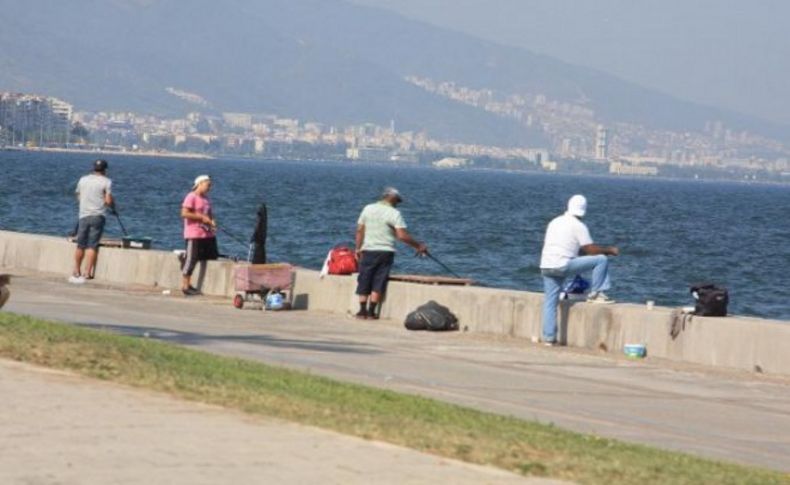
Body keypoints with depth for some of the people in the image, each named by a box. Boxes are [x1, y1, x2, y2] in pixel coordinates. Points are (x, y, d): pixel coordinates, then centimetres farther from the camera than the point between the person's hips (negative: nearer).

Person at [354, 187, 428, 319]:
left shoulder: (368, 209, 5)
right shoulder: (394, 213, -9)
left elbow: (360, 230, 6)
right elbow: (402, 236, -16)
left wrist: (358, 248, 14)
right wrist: (418, 245, -8)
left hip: (368, 250, 3)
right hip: (385, 251, -3)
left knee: (364, 281, 9)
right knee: (378, 283, 1)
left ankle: (362, 310, 8)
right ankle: (371, 311, -2)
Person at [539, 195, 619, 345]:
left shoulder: (555, 222, 19)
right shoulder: (579, 226, -2)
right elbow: (591, 249, -5)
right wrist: (609, 250, 10)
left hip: (546, 265, 7)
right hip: (562, 265, -7)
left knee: (550, 302, 11)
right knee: (601, 259, -1)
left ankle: (549, 337, 7)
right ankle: (595, 294, 4)